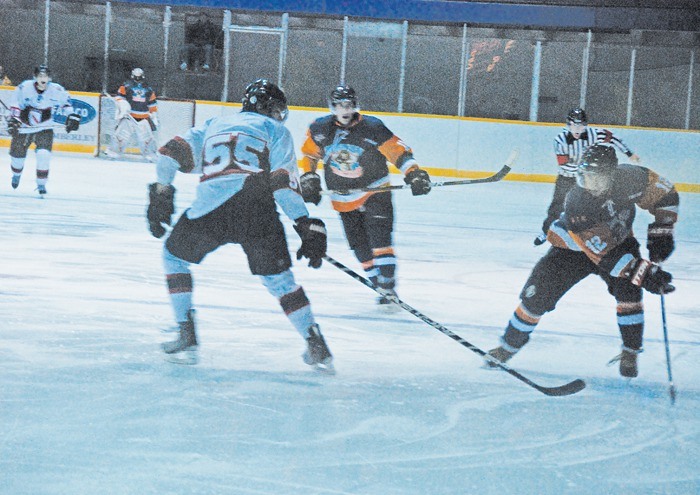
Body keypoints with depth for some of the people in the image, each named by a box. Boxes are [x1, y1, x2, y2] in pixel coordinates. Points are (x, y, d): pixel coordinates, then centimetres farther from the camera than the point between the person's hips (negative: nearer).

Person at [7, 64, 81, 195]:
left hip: (44, 128, 0)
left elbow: (65, 100, 6)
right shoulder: (24, 87, -16)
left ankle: (41, 183, -5)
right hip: (24, 127, 1)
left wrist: (71, 115, -5)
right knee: (17, 154, 9)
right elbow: (15, 105, -9)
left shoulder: (56, 90, -12)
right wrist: (13, 120, -19)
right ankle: (16, 174, 44)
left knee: (44, 154, -21)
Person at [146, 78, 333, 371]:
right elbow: (283, 182, 5)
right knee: (278, 276, 15)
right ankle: (317, 348, 11)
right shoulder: (275, 130, 21)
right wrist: (307, 226, 2)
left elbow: (173, 152, 18)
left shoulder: (214, 125, 32)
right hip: (259, 212, -1)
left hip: (211, 207, 1)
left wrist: (161, 194, 22)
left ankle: (186, 339, 17)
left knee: (175, 255, 25)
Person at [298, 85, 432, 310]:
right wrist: (309, 178, 3)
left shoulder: (372, 127, -14)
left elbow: (398, 150, -14)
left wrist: (413, 172, -26)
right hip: (343, 198, 4)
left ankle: (388, 288, -18)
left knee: (380, 238, -17)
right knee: (361, 247, 2)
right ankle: (380, 287, 13)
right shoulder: (320, 129, -3)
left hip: (375, 191, -3)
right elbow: (309, 154, 12)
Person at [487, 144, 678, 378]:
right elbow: (603, 254, -39)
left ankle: (630, 352, -2)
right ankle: (509, 346, 17)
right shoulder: (576, 203, -39)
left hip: (617, 239, 2)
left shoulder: (629, 178, -31)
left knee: (628, 290, -21)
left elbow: (665, 192, -11)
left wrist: (661, 230, -18)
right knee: (537, 296, -5)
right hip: (573, 247, -2)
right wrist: (643, 273, -43)